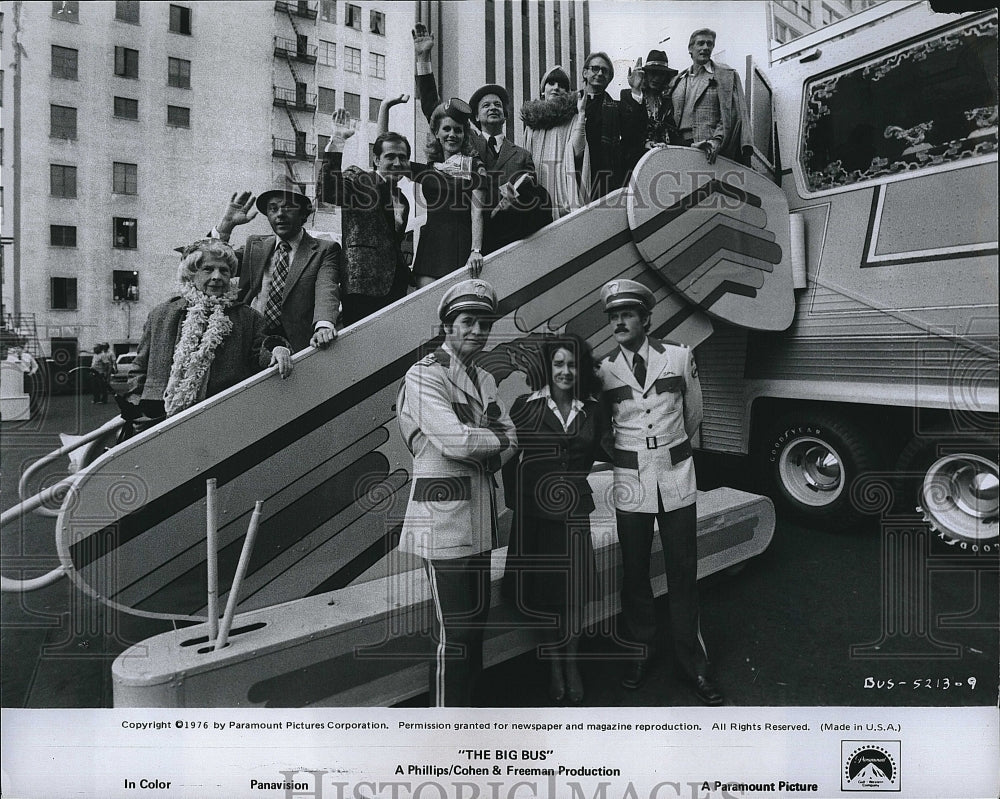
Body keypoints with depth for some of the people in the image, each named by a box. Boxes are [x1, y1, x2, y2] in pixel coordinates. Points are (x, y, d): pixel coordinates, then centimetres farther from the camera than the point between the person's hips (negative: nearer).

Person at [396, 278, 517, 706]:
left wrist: (481, 450, -10)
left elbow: (509, 442, 10)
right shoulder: (424, 376, -11)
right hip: (443, 514, -9)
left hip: (479, 515, 9)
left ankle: (467, 702, 34)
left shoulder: (485, 380, 15)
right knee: (454, 630, -3)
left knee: (476, 616, 18)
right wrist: (497, 438, -4)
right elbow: (457, 442, -22)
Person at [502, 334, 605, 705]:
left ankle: (570, 662, 26)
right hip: (535, 508, -2)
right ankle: (554, 664, 27)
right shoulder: (525, 406, -4)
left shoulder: (591, 411, 4)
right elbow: (510, 456, -1)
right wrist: (515, 503, -2)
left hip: (574, 508, 2)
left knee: (575, 590, 6)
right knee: (544, 587, 8)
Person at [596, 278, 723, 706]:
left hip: (677, 478, 0)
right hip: (630, 482, 0)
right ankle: (640, 652, 27)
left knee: (683, 573, 6)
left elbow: (694, 411, 14)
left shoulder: (679, 355, 0)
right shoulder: (604, 370, -1)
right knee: (634, 572, 8)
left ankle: (692, 662, 20)